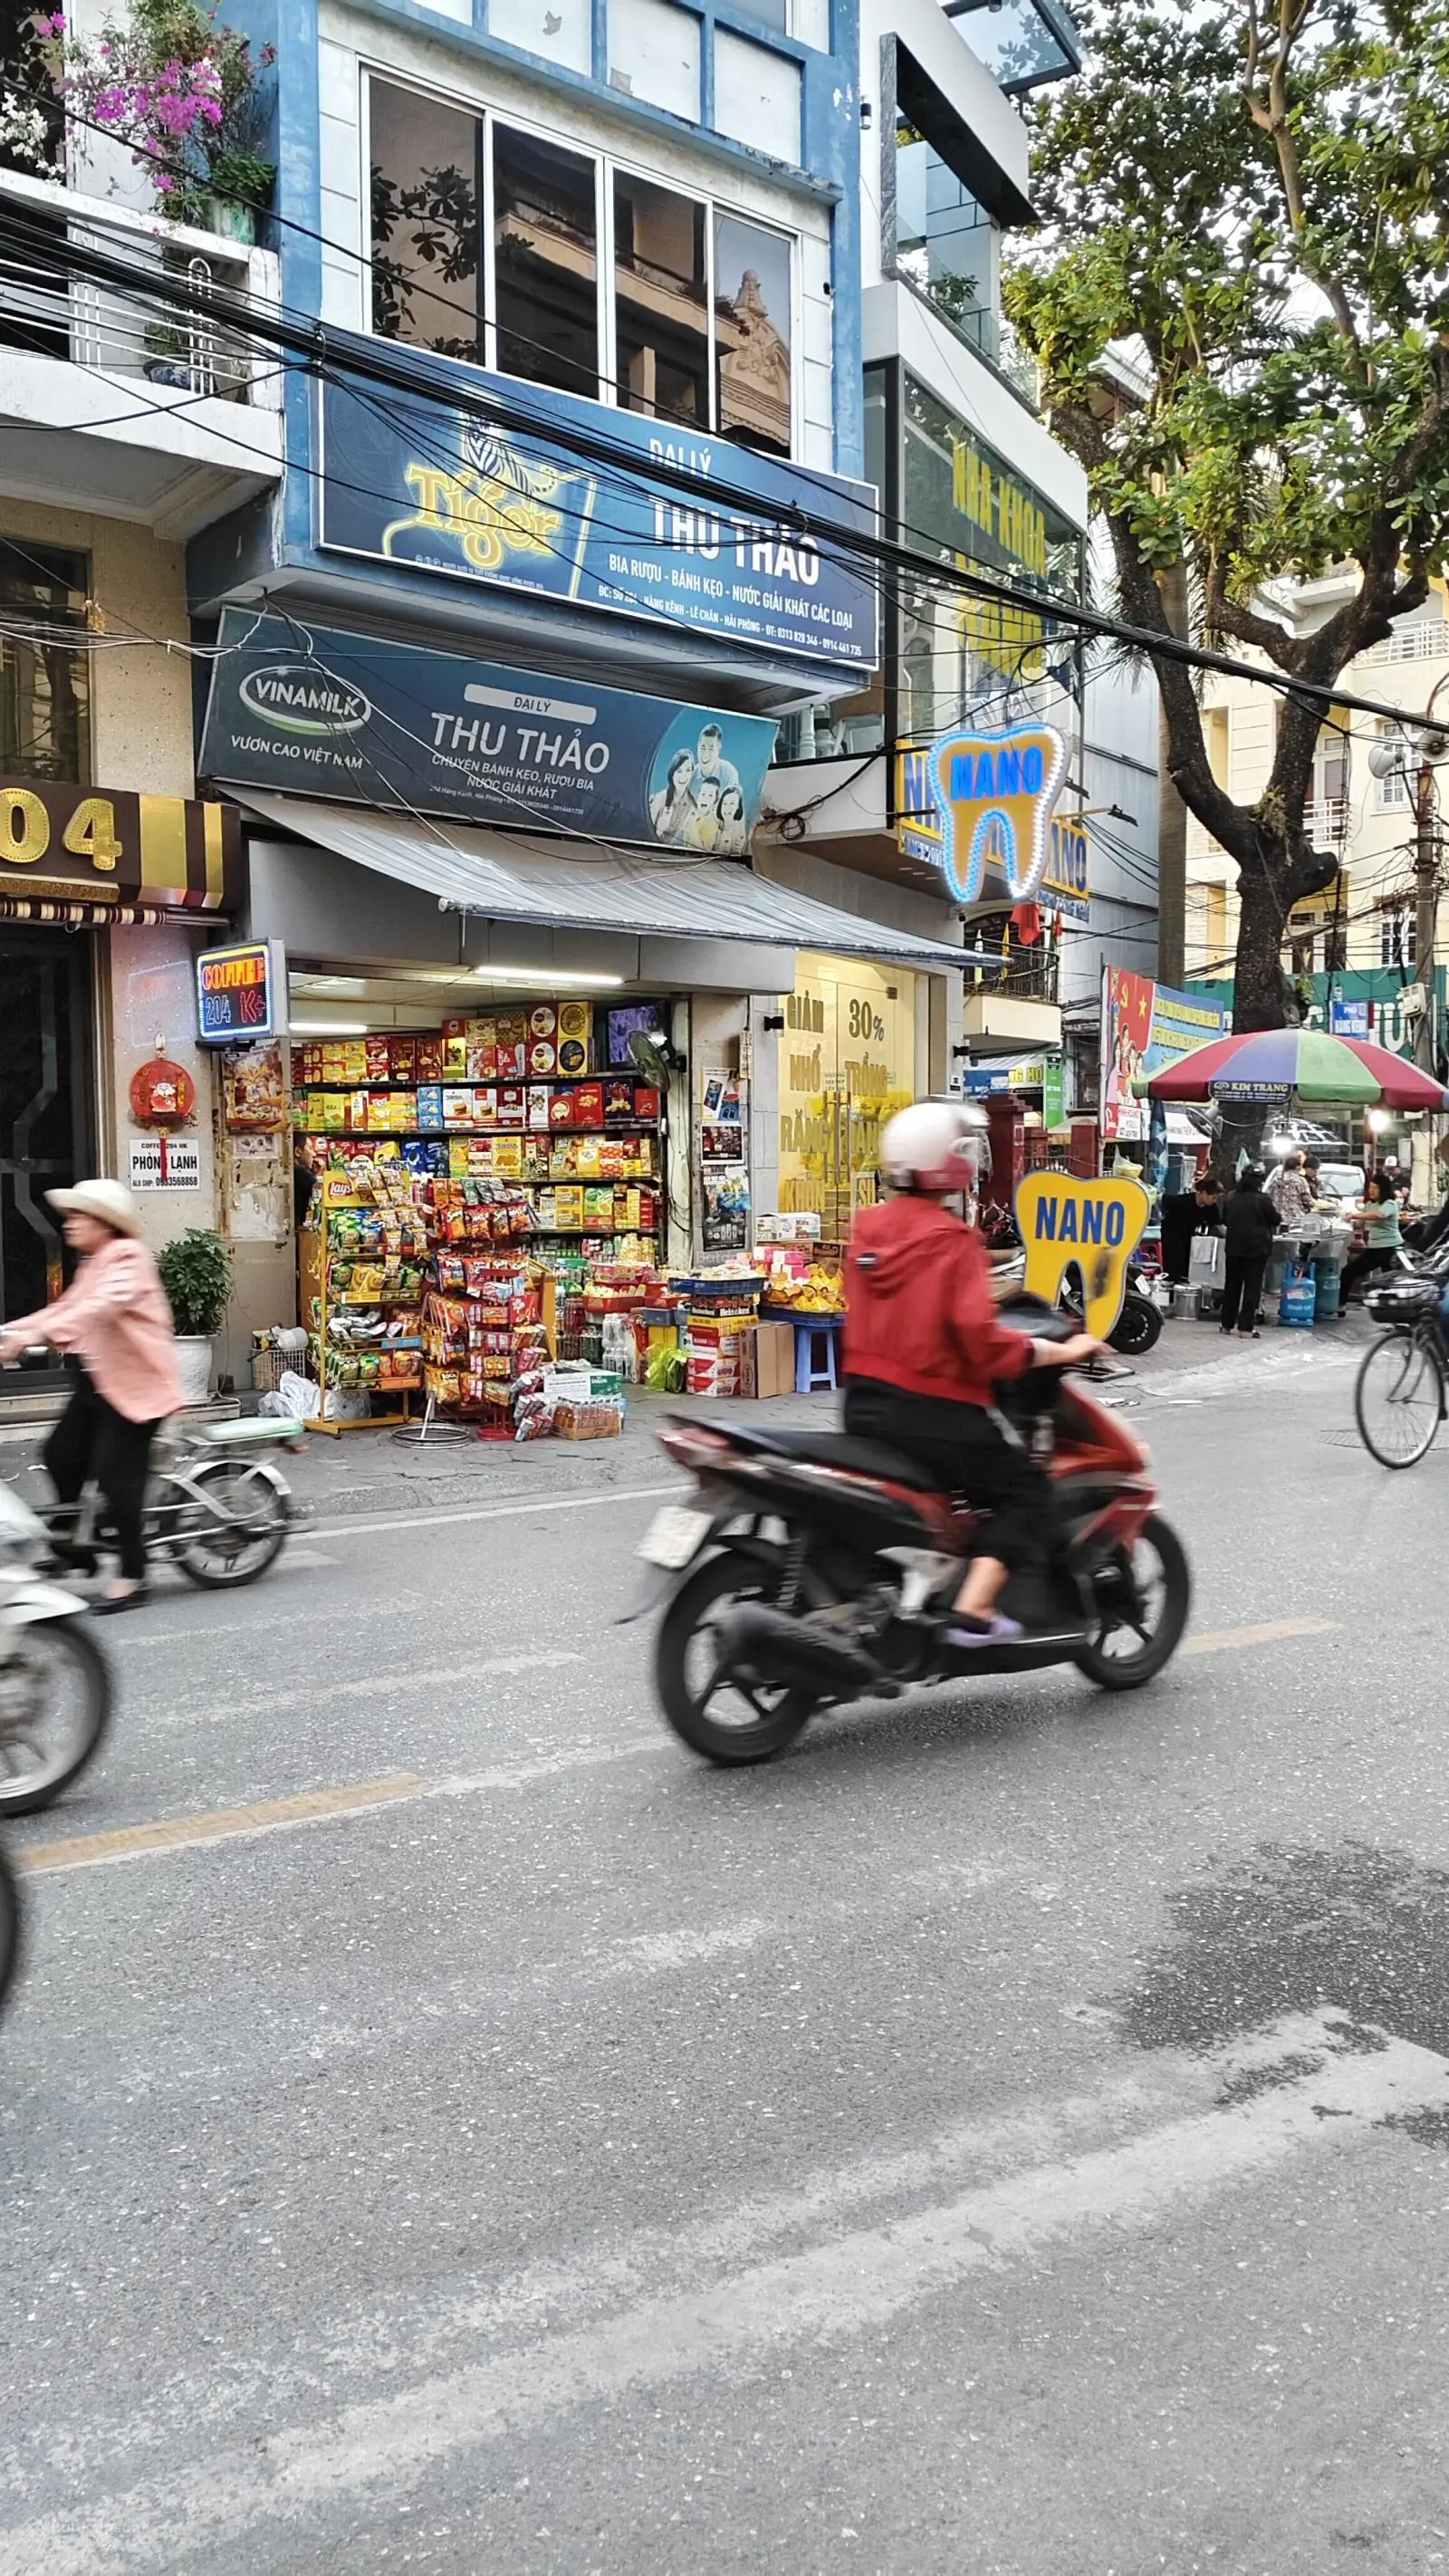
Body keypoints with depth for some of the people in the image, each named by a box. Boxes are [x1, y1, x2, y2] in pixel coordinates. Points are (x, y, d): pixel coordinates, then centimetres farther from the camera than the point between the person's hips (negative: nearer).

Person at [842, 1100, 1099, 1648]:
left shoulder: (867, 1226, 6)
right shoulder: (952, 1239, -16)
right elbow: (979, 1336, -22)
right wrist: (1062, 1351, -12)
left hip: (863, 1400, 8)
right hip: (932, 1411, -8)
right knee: (1028, 1491, 4)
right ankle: (974, 1612, -8)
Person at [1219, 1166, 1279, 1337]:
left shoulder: (1230, 1197, 0)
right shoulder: (1262, 1199, -15)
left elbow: (1225, 1220, 12)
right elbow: (1275, 1220, -5)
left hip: (1234, 1246, 5)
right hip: (1257, 1247, -5)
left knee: (1232, 1284, 15)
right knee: (1252, 1287, 0)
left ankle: (1226, 1324, 22)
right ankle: (1245, 1327, -3)